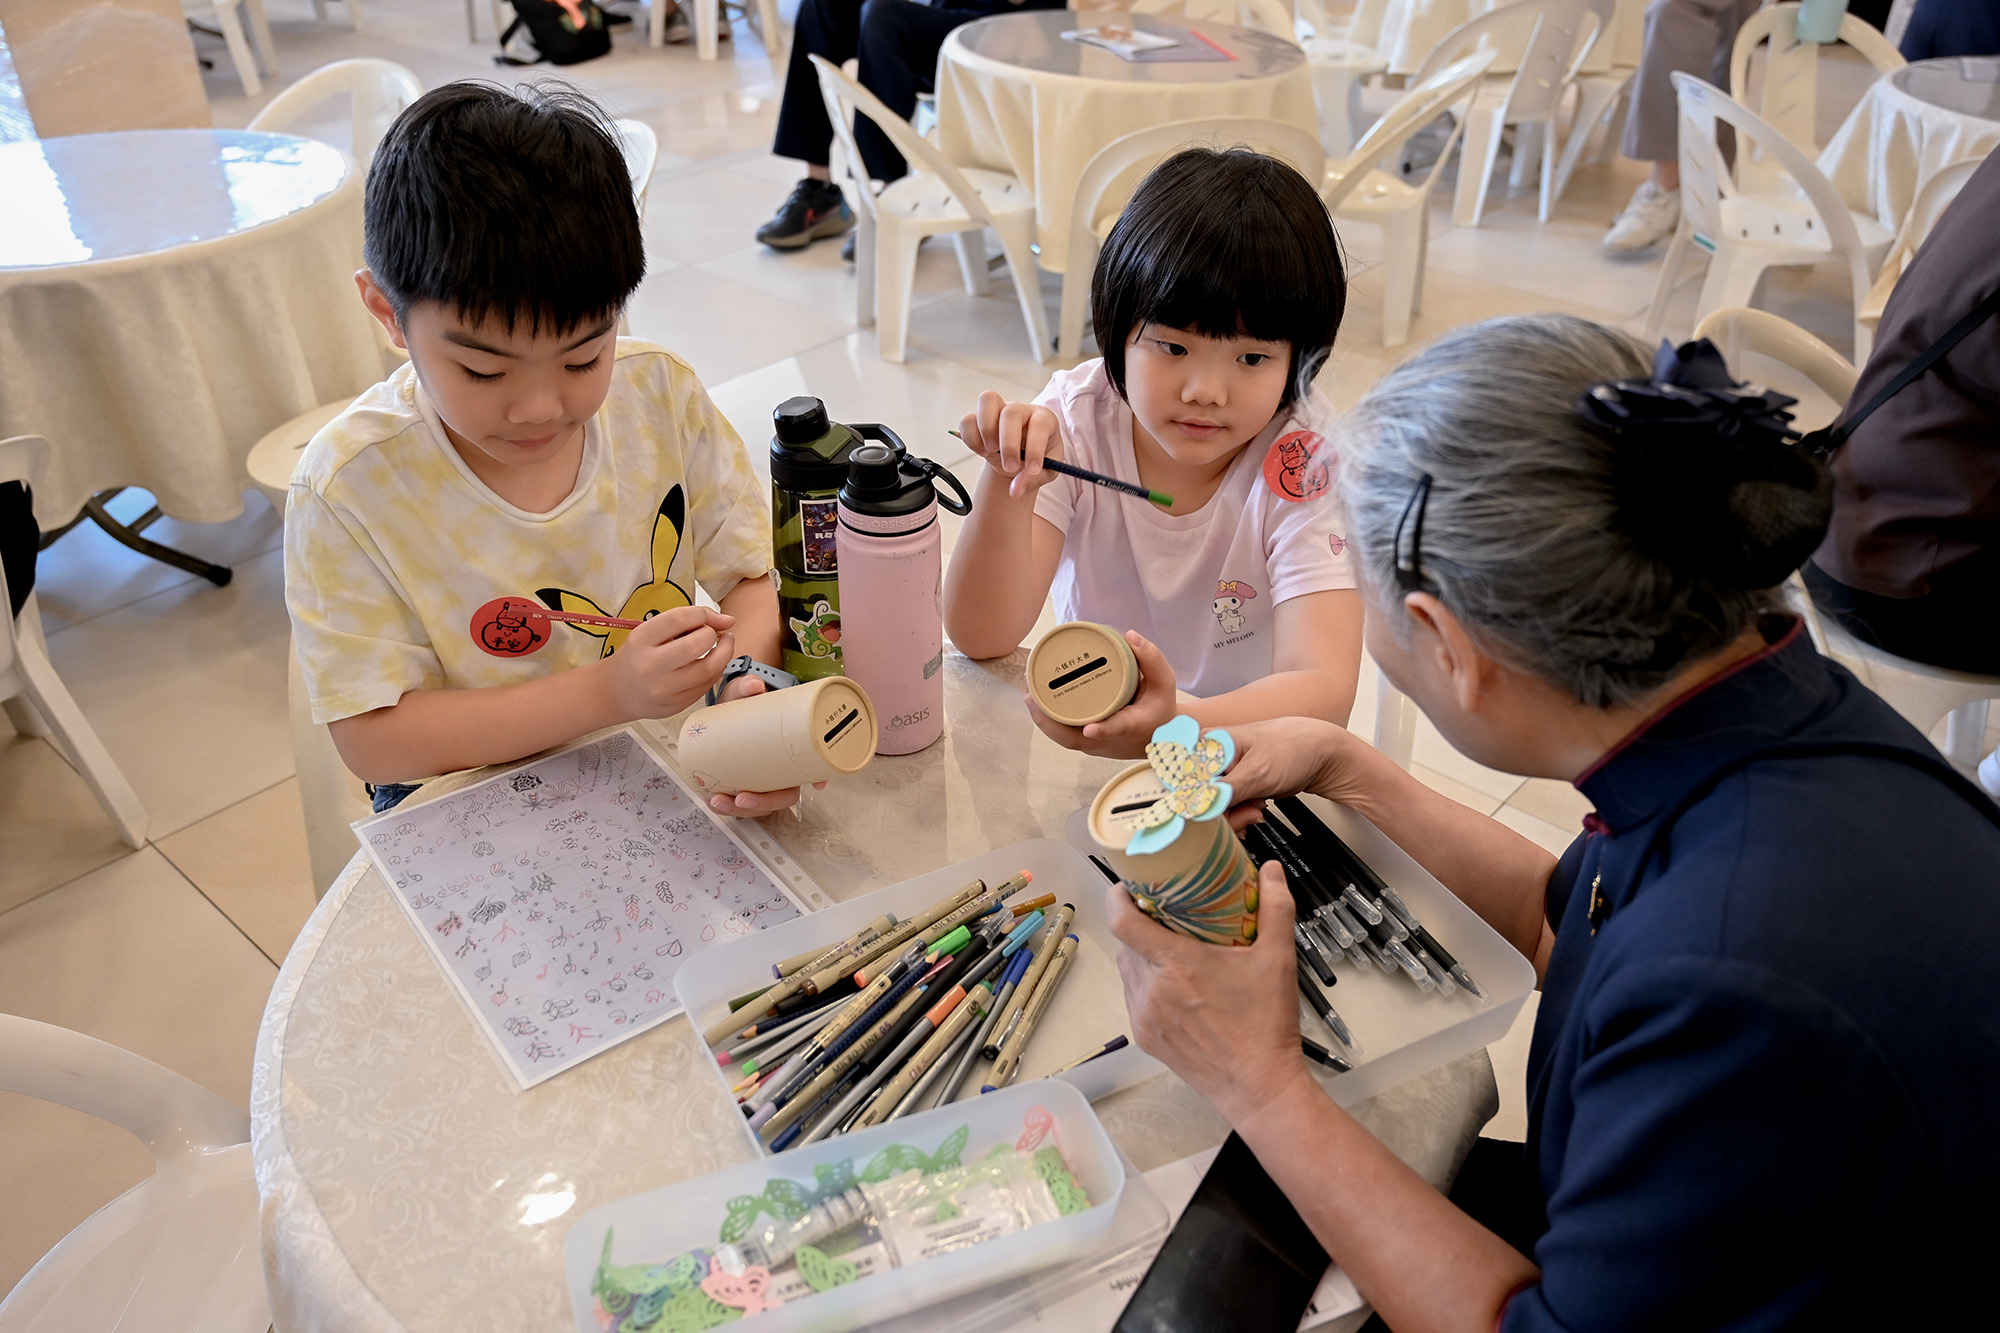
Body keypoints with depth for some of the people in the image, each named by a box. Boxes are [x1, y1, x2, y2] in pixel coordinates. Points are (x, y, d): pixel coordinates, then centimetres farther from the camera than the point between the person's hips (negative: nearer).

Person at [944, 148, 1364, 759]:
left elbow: (1323, 690, -28)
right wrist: (1008, 481, -32)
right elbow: (983, 636, -17)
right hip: (1089, 724, 2)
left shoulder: (1307, 460, -16)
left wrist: (1175, 726, -46)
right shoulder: (1075, 422, -12)